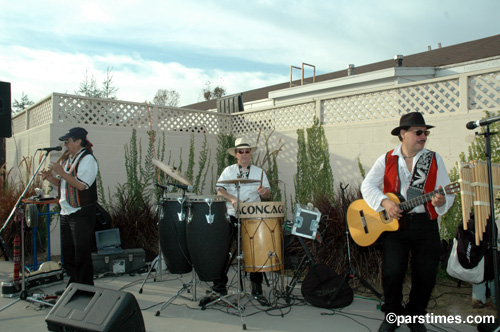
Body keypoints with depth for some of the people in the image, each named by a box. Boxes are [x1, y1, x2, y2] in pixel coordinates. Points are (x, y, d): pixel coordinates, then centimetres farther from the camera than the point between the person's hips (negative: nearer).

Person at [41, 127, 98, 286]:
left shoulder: (87, 159, -11)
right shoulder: (66, 159, 15)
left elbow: (81, 185, -21)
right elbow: (61, 183, 22)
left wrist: (61, 172, -19)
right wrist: (49, 177, 4)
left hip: (82, 212, -9)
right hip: (66, 212, 9)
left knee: (82, 252, -4)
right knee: (67, 250, 15)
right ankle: (73, 284, 28)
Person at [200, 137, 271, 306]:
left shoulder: (259, 172, 15)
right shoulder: (228, 171, 13)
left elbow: (268, 195, 10)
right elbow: (220, 190, -1)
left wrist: (263, 192, -15)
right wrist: (233, 199, -20)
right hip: (231, 216, 0)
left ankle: (257, 289, 0)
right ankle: (219, 287, -1)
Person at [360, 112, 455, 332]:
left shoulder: (434, 159, 7)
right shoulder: (387, 160, 6)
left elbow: (447, 193, 3)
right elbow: (367, 185, 1)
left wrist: (441, 201, -20)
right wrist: (384, 201, -15)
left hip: (425, 225, 2)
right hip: (394, 223, -1)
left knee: (426, 276, 4)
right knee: (392, 272, -9)